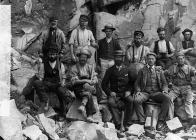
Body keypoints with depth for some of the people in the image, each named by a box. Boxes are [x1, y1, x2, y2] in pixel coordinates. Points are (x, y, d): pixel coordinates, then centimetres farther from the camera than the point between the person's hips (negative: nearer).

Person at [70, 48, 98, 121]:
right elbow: (74, 81, -3)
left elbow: (95, 79, 10)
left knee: (86, 86, -35)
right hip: (79, 89, -2)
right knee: (88, 94, -33)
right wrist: (85, 80, -14)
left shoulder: (90, 67, 19)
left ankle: (83, 105, -50)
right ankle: (90, 115, -42)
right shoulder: (74, 68, 9)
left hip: (90, 87, 2)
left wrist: (90, 82, -13)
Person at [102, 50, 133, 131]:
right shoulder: (110, 70, 10)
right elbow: (104, 84, 8)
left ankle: (127, 123, -21)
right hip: (114, 94, 0)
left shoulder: (127, 70, 11)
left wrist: (128, 91, -6)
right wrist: (110, 92, -7)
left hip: (125, 94, 0)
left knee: (131, 100, -32)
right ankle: (118, 125, -34)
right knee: (111, 102, -33)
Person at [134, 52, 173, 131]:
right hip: (145, 92, 0)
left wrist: (164, 90, -7)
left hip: (156, 92, 1)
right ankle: (142, 121, -25)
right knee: (136, 100, -33)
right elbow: (137, 83, 14)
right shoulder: (142, 71, 16)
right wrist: (138, 91, -7)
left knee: (167, 99, -31)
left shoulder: (159, 71, 18)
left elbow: (164, 84, 15)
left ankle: (161, 121, -28)